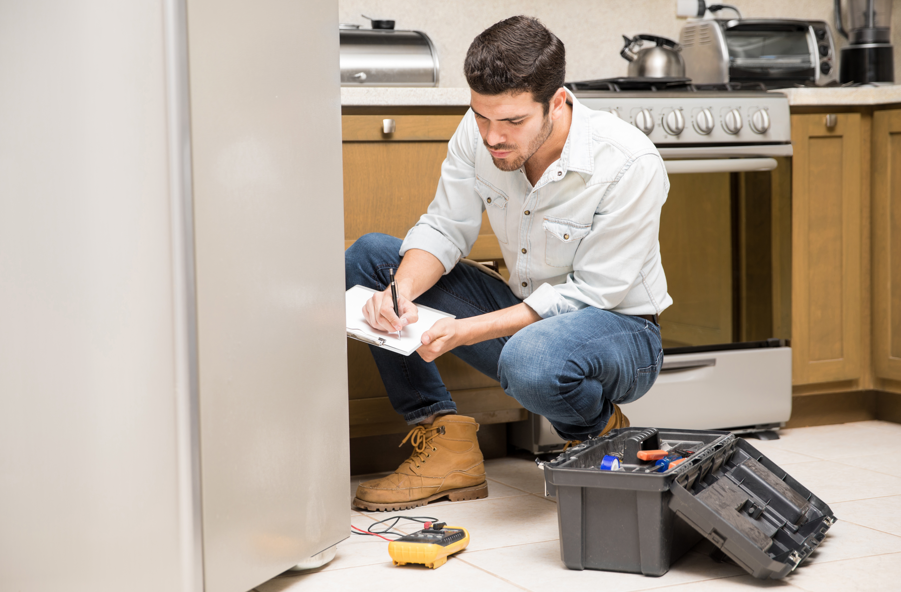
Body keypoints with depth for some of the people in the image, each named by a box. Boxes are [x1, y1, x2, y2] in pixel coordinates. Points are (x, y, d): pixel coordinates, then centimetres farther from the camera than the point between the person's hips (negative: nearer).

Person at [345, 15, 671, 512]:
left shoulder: (631, 166, -26)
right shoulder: (478, 132, -11)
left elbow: (588, 294, -23)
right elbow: (444, 229, -2)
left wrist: (467, 330, -31)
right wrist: (400, 292, -25)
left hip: (617, 328, -6)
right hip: (523, 314, 6)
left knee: (531, 359, -42)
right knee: (367, 257, -5)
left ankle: (600, 436, -4)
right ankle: (446, 444, -8)